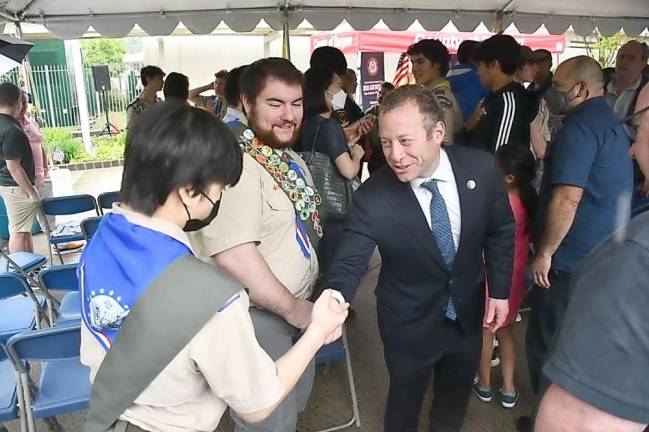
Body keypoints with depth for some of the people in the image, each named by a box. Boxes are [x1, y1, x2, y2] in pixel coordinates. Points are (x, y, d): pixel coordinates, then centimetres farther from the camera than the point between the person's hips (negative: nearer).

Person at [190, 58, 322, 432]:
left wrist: (305, 306, 8)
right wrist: (293, 308, -20)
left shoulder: (293, 161, 6)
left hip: (299, 309, 9)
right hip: (258, 317, -9)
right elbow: (234, 257, -32)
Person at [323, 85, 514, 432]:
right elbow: (348, 265, -24)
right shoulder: (372, 198, -27)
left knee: (456, 393, 27)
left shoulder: (481, 168, -18)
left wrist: (499, 290, -3)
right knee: (405, 402, 20)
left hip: (467, 311, 3)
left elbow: (500, 231, -3)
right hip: (409, 323, -3)